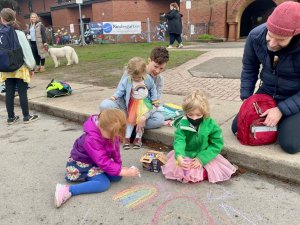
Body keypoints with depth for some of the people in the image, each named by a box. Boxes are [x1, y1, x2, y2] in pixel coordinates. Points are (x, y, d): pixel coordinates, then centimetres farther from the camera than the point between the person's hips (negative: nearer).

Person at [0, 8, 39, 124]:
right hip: (20, 68, -3)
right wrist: (31, 67, 2)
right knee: (22, 92, 3)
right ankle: (26, 117, 11)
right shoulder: (19, 33, -10)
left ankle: (11, 117, 18)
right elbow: (27, 51, -8)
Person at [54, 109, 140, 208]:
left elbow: (115, 149, 0)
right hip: (82, 164, -8)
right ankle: (68, 190, -28)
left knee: (117, 176, -8)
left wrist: (119, 166, -8)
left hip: (97, 163, 8)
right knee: (104, 184, -27)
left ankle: (88, 176, 4)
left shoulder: (111, 131, -13)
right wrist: (124, 172, -30)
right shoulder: (91, 140, -35)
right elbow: (103, 162, -33)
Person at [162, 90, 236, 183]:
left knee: (220, 171, -19)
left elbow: (217, 144, -11)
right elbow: (179, 141, -24)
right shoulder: (182, 124, -14)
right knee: (173, 169, -22)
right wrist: (179, 156, -45)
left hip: (205, 156, 0)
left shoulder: (210, 124, -14)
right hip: (186, 155, 1)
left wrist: (201, 158, -20)